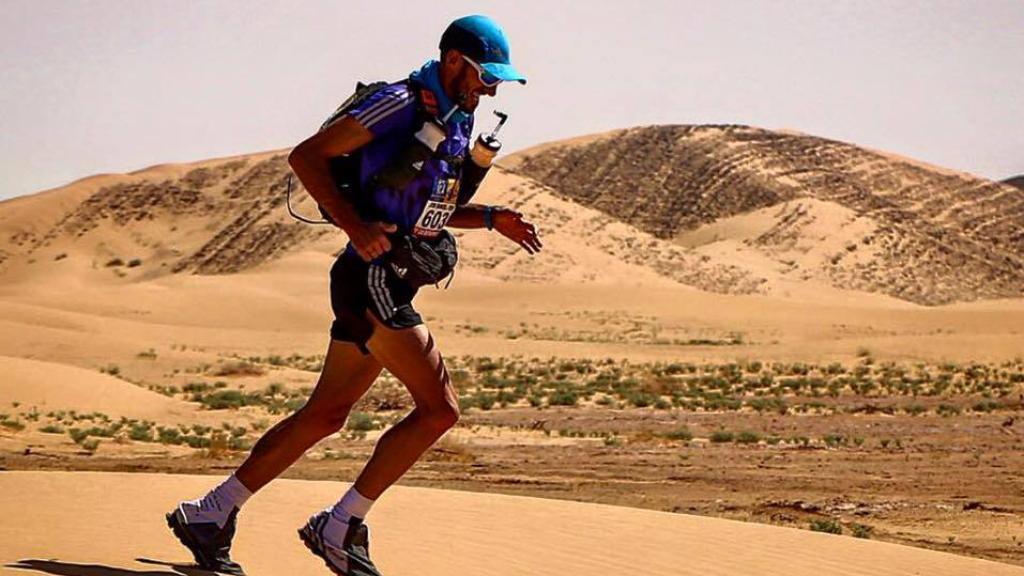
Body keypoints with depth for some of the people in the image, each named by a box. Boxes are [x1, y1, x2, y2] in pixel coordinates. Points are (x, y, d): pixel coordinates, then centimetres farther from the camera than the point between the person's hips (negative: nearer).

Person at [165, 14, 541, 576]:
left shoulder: (456, 122, 15)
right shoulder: (402, 104, -13)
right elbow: (307, 156, -14)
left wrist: (492, 218, 12)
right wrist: (355, 224, -23)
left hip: (387, 285, 10)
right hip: (371, 278, -10)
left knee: (325, 414, 12)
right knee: (439, 407, -11)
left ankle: (209, 514, 17)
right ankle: (340, 527, -4)